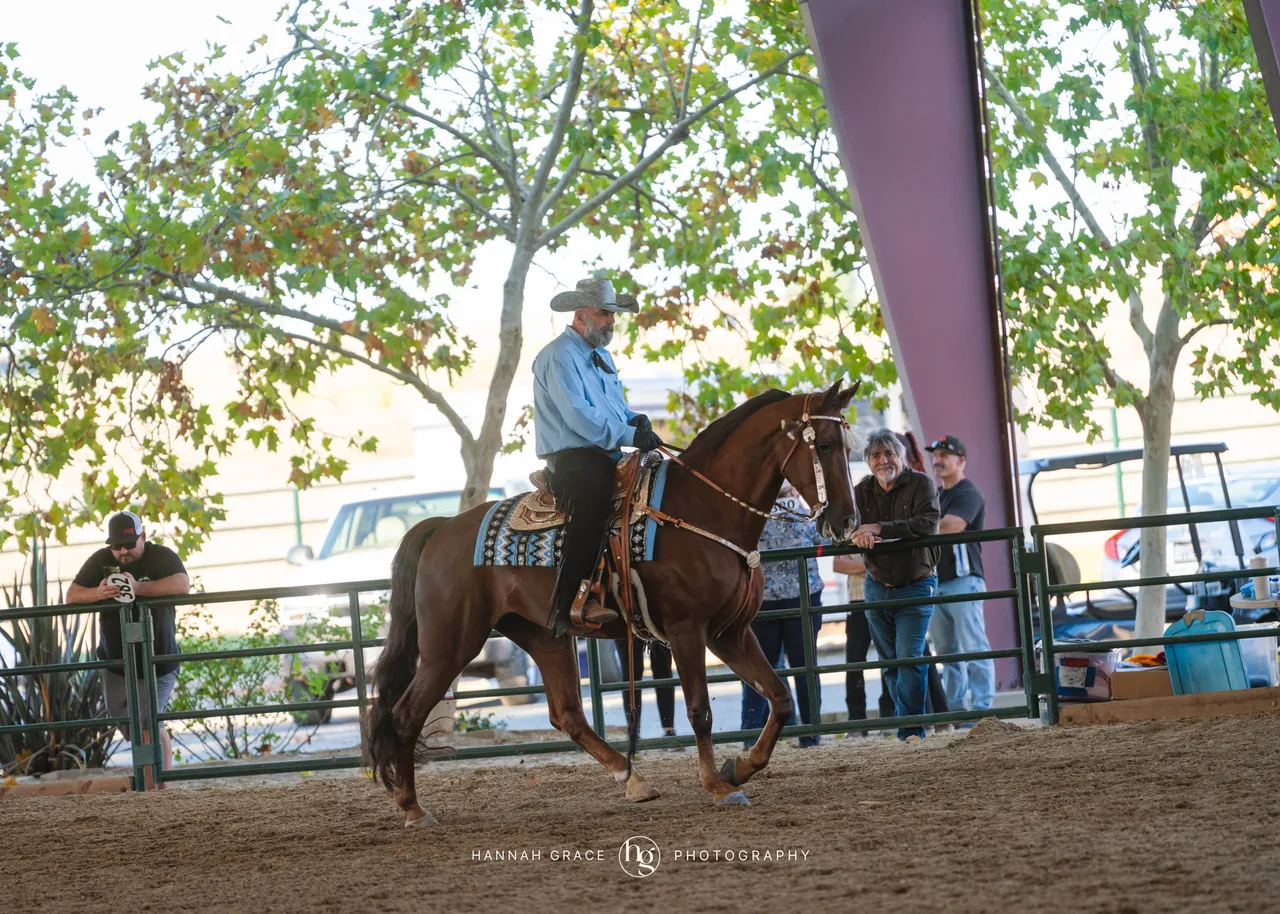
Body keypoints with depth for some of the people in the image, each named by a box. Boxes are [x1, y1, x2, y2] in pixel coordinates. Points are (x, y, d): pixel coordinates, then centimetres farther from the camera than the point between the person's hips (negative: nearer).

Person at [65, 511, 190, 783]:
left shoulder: (161, 556, -9)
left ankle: (159, 784, -14)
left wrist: (139, 588, -40)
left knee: (147, 725, -17)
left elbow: (182, 584, -28)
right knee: (128, 728, 11)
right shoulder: (100, 561, 2)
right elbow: (72, 595, -2)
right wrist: (98, 593, -26)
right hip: (116, 662, 5)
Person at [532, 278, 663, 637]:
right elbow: (578, 415, -18)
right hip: (572, 458, -10)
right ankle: (573, 601, -42)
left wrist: (636, 419, 3)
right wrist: (629, 435, -21)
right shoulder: (559, 356, -7)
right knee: (593, 499, -36)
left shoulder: (602, 357, 23)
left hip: (607, 458, 10)